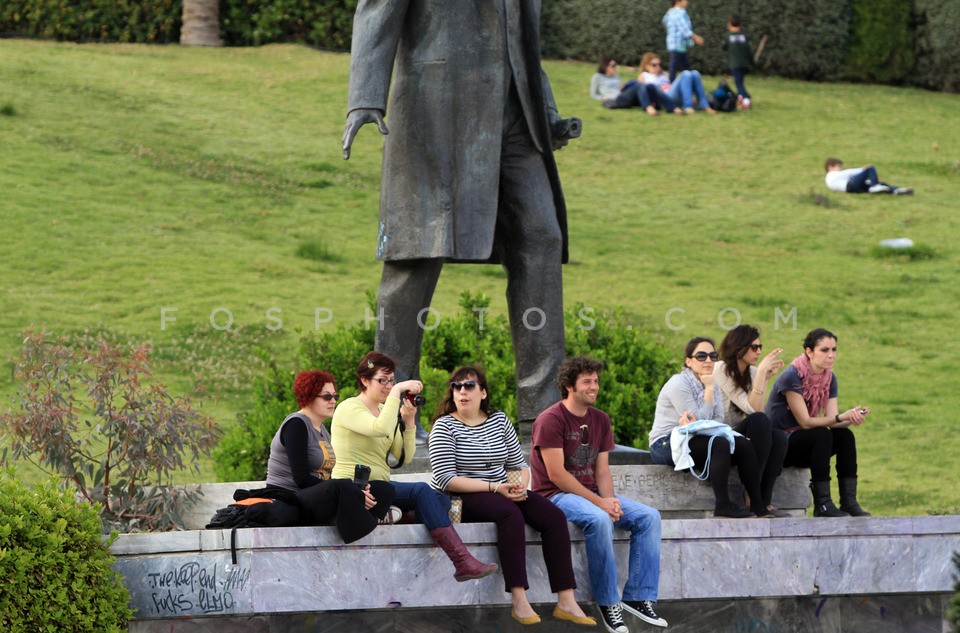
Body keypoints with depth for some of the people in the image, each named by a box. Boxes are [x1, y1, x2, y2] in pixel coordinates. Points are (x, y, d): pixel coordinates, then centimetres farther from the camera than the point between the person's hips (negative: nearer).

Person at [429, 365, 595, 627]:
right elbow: (445, 479, -16)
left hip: (500, 493, 6)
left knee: (554, 516, -17)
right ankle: (519, 602, -40)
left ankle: (566, 602, -22)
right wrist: (494, 487, -21)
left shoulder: (499, 420, 11)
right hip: (460, 498, -6)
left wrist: (520, 485, -10)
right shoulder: (445, 426, -6)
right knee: (510, 513, -36)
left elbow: (520, 465, 15)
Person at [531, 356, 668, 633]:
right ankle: (608, 603, -26)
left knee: (649, 517, -11)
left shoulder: (600, 420, 11)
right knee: (598, 519, -36)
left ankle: (637, 597, -14)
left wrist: (609, 500, -12)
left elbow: (602, 470, 9)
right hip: (555, 495, -8)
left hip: (592, 494, 8)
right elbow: (556, 475, -17)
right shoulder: (550, 420, -12)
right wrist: (599, 502, -20)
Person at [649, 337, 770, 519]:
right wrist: (709, 390, -13)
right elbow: (701, 420, -17)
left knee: (743, 445, -11)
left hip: (690, 440, 8)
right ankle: (722, 506, -35)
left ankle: (758, 506, -13)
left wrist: (695, 423, -21)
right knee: (720, 443, -31)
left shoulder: (712, 385, 12)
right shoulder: (679, 384, -12)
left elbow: (718, 421, -1)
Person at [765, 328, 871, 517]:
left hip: (800, 442, 7)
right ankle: (822, 504, -31)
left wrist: (852, 418, -29)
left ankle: (849, 501, -20)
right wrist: (840, 417, -34)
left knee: (845, 435, -17)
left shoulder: (829, 378, 3)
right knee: (822, 435, -31)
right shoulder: (792, 376, -20)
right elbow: (805, 421, -24)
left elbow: (833, 420, -7)